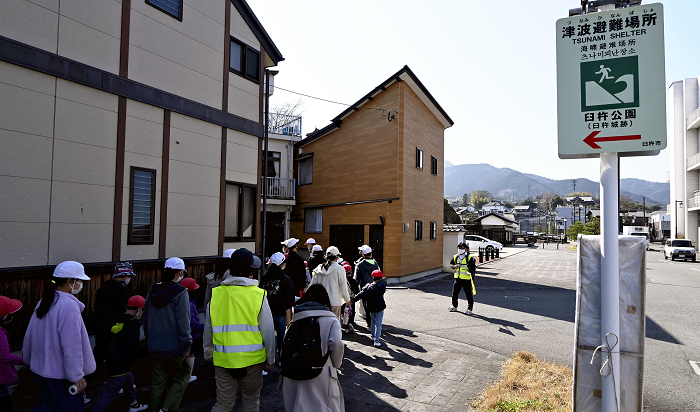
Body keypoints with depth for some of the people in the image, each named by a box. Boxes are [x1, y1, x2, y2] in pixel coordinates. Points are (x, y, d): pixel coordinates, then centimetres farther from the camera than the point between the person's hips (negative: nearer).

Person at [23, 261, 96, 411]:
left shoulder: (45, 301, 4)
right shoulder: (69, 305, -24)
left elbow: (30, 335, 16)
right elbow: (71, 347, -24)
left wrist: (28, 358, 31)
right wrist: (77, 376, -17)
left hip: (41, 369, 9)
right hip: (60, 374, -9)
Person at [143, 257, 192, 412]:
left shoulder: (153, 291, 8)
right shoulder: (180, 292, -13)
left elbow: (146, 319, 16)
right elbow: (183, 322, -16)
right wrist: (187, 345, -11)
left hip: (154, 346, 6)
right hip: (174, 346, -6)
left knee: (159, 380, 16)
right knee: (181, 378, 8)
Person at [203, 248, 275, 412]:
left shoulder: (216, 294, -3)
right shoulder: (258, 295, -11)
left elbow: (208, 329, 8)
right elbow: (268, 332, -5)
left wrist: (208, 353, 25)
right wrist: (270, 359, 9)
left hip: (223, 360, 2)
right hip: (252, 359, -2)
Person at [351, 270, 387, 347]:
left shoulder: (367, 287, -7)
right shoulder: (381, 286, -15)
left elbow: (360, 295, -11)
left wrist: (351, 301, -8)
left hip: (371, 309, 4)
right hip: (379, 309, -3)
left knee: (373, 322, 26)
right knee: (378, 325, 2)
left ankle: (373, 336, 40)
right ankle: (376, 341, -3)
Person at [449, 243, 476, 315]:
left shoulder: (470, 258, -8)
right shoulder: (455, 257, 8)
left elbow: (473, 268, -10)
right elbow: (451, 264, 18)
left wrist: (470, 272, -29)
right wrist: (454, 266, -4)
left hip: (466, 279, -5)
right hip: (457, 278, 5)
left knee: (469, 294, 2)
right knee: (454, 293, 13)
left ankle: (470, 309, 16)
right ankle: (454, 306, 30)